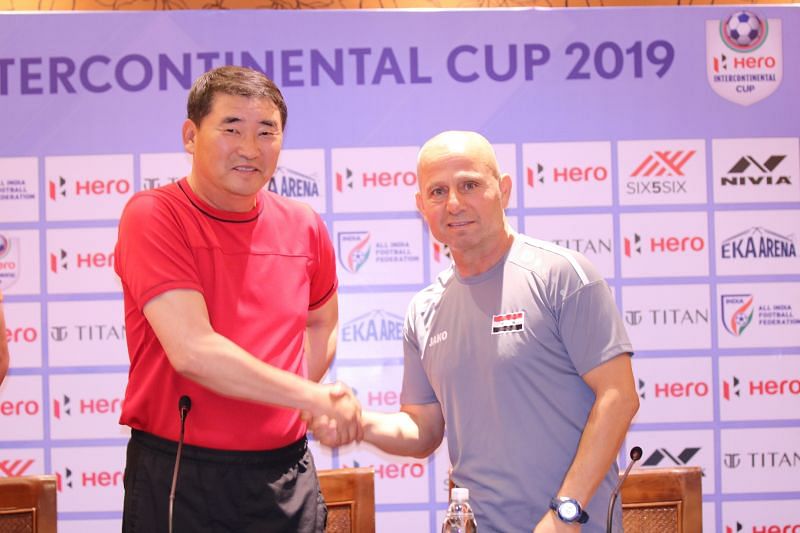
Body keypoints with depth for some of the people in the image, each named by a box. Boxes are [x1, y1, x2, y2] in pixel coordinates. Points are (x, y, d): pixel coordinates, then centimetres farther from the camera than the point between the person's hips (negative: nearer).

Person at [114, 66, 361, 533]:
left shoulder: (305, 226, 5)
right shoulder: (152, 215, -11)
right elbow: (193, 351, -21)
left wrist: (290, 408, 7)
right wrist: (317, 398, -14)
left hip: (286, 473, 4)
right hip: (179, 477, -4)